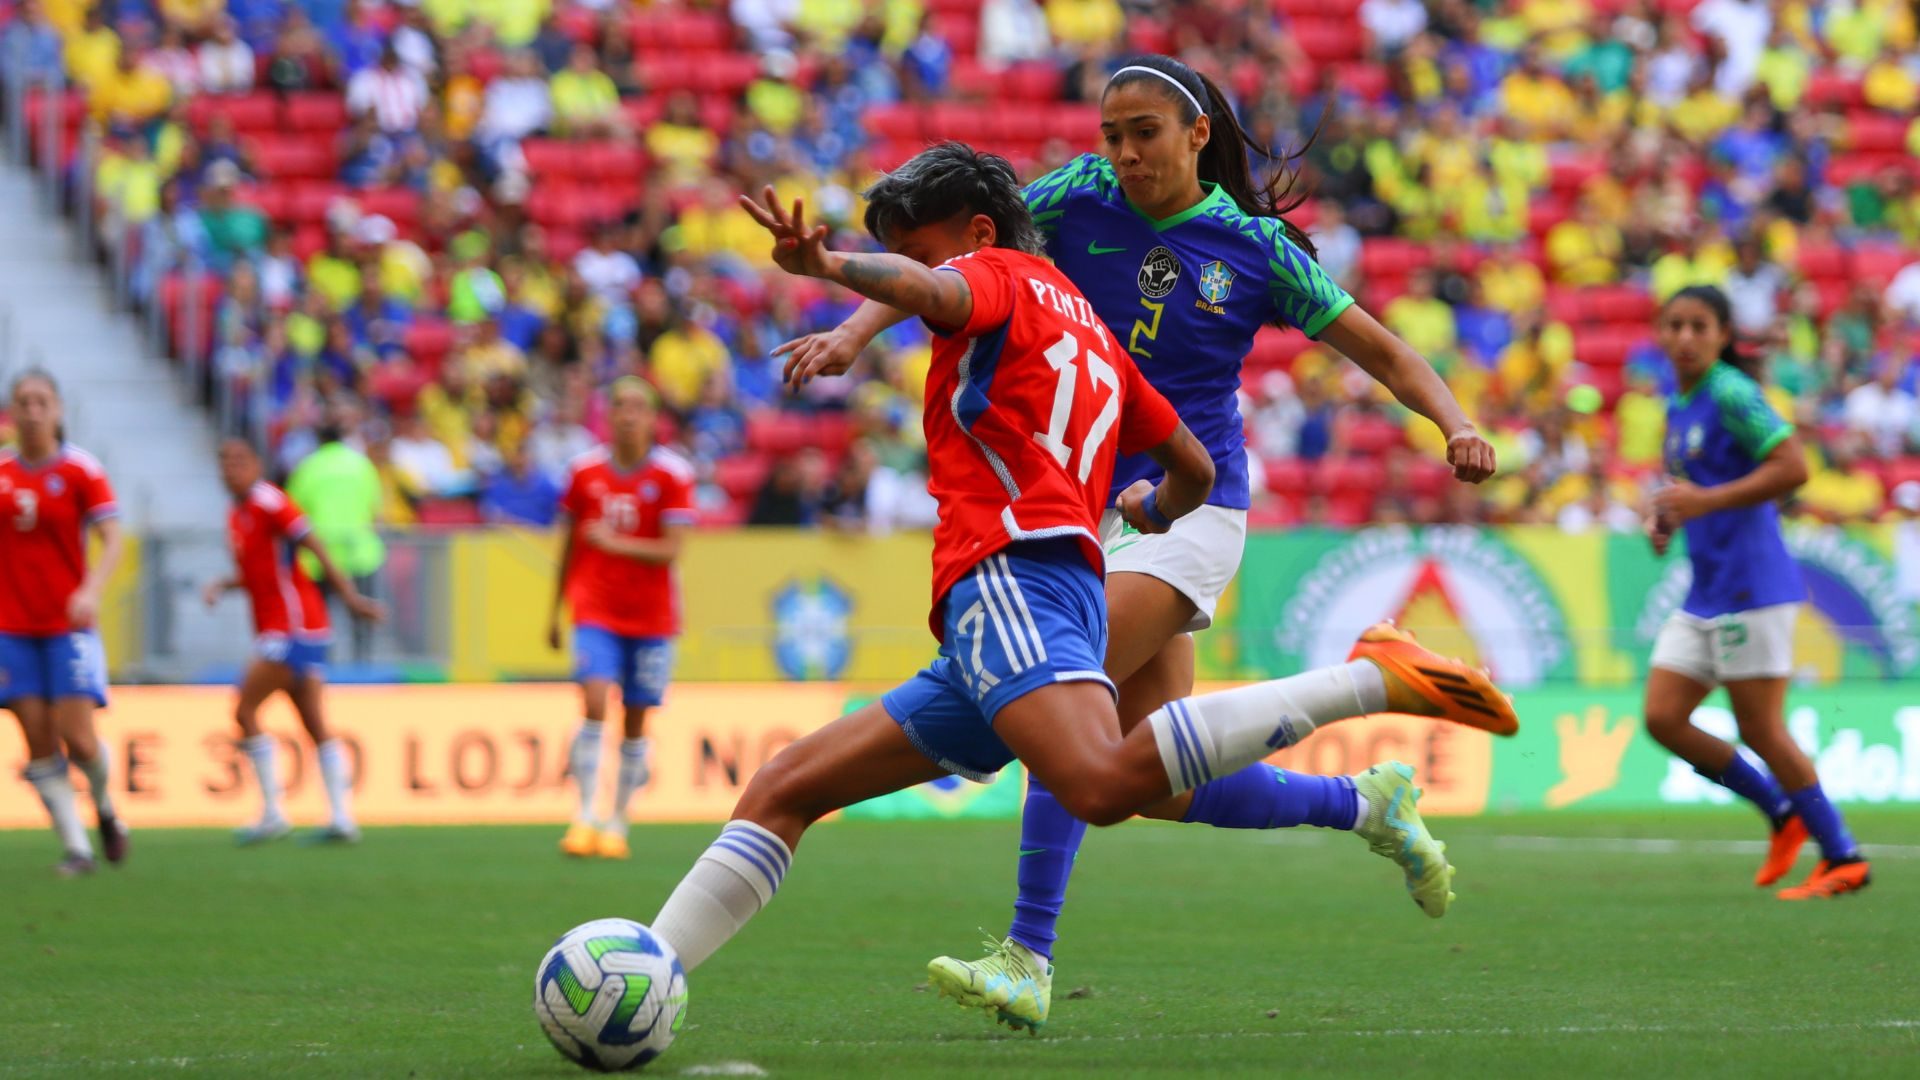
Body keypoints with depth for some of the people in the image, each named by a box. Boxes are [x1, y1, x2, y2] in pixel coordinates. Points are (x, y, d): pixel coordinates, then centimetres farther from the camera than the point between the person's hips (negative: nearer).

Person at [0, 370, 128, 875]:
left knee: (78, 739, -10)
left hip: (68, 625, -3)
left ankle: (105, 807, 21)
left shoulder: (80, 470, -4)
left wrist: (90, 591, -27)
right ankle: (76, 847, 2)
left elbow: (113, 540, -11)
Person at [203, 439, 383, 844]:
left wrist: (349, 596, -16)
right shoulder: (237, 515, 16)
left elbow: (315, 549, -14)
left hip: (293, 624, -9)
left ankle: (272, 813, -9)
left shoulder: (269, 502, -11)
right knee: (316, 727, 4)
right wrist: (220, 586, 7)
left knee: (245, 711, -10)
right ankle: (342, 818, 2)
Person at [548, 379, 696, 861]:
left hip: (651, 617, 0)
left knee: (635, 723, 3)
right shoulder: (584, 470, 2)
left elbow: (671, 549, -11)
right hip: (595, 611, 0)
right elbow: (569, 544, 12)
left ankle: (617, 823, 14)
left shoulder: (673, 474, -5)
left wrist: (616, 543, -25)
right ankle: (584, 817, -16)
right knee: (594, 704, -17)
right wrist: (555, 610, 15)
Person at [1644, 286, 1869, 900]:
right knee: (1663, 718, 3)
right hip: (1706, 594, 9)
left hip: (1751, 588, -9)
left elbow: (1792, 467, -22)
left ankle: (1844, 858, 5)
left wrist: (1706, 501, -23)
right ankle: (1783, 813, 16)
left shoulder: (1731, 395, -12)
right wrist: (1667, 519, 9)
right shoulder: (1680, 407, 15)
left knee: (1761, 732, -6)